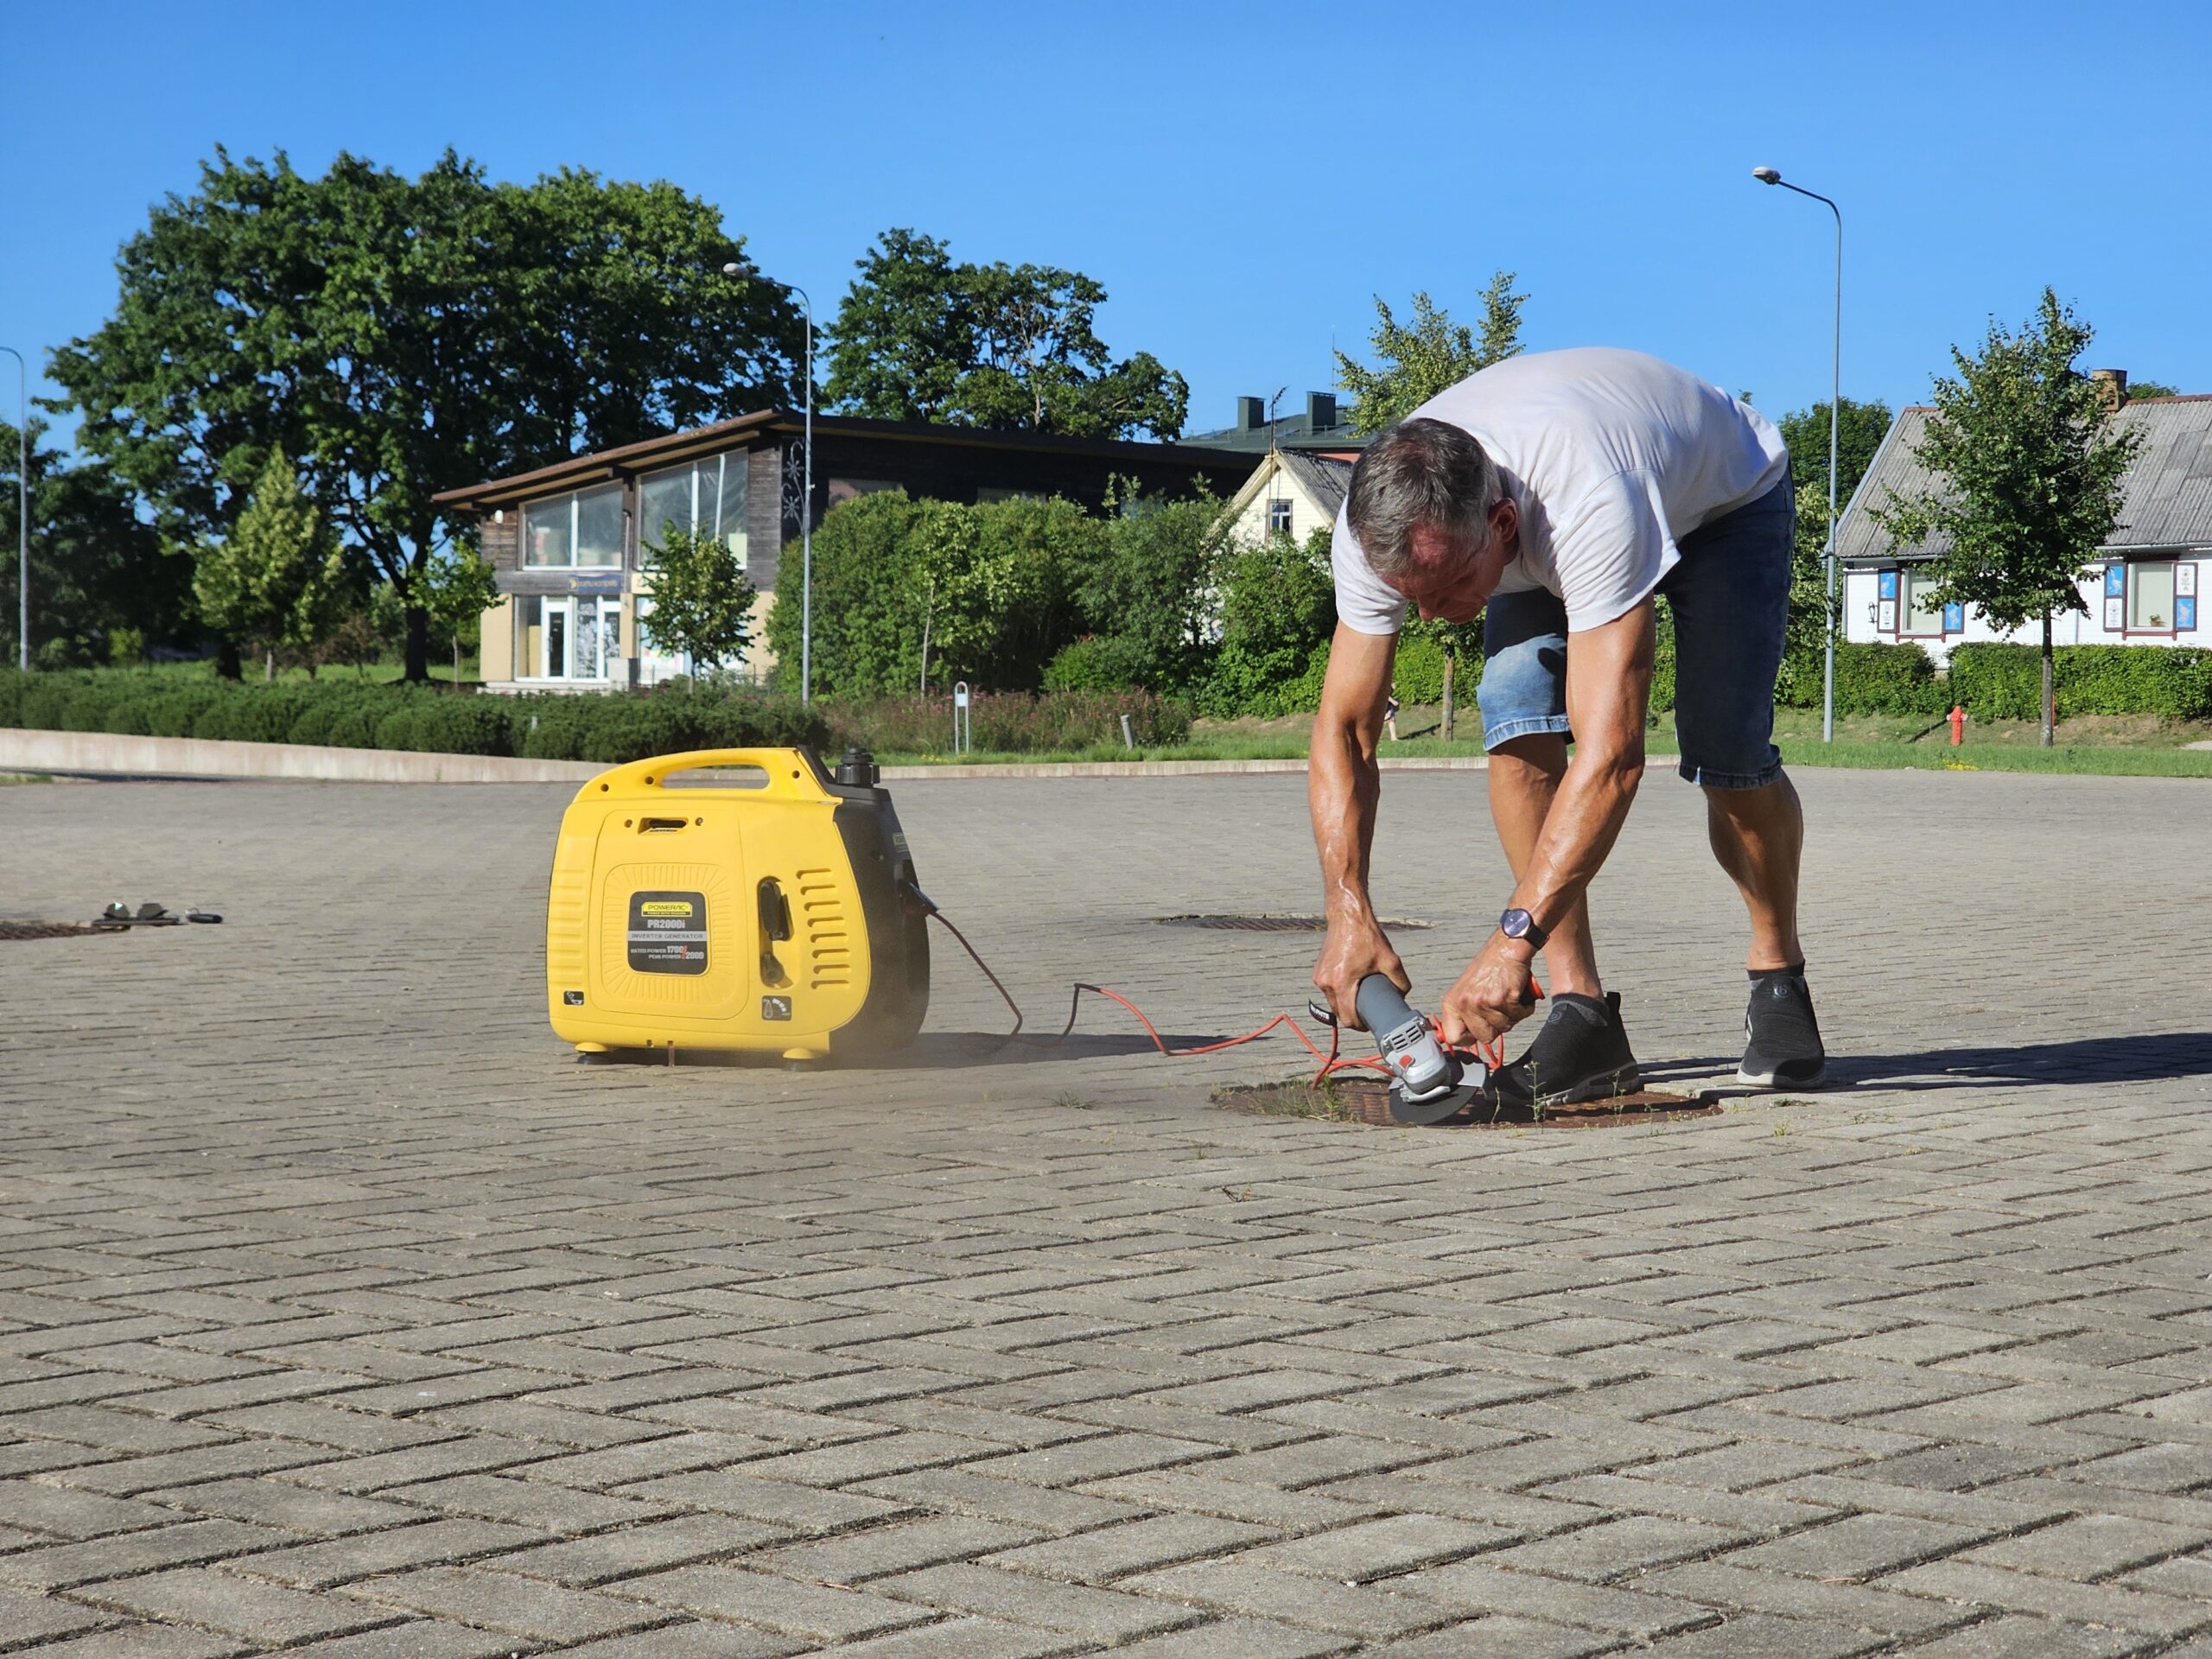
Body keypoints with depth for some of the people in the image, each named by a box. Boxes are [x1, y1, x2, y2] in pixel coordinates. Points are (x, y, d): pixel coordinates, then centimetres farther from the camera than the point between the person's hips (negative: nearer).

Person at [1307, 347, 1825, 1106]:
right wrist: (1348, 913, -36)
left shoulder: (1589, 506, -49)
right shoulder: (1378, 529, -32)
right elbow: (1342, 731, -23)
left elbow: (1612, 754, -52)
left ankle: (1779, 976, 8)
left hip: (1725, 495, -4)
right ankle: (1583, 1013, -17)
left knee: (1725, 751, -21)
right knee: (1518, 713, -22)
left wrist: (1513, 937, -57)